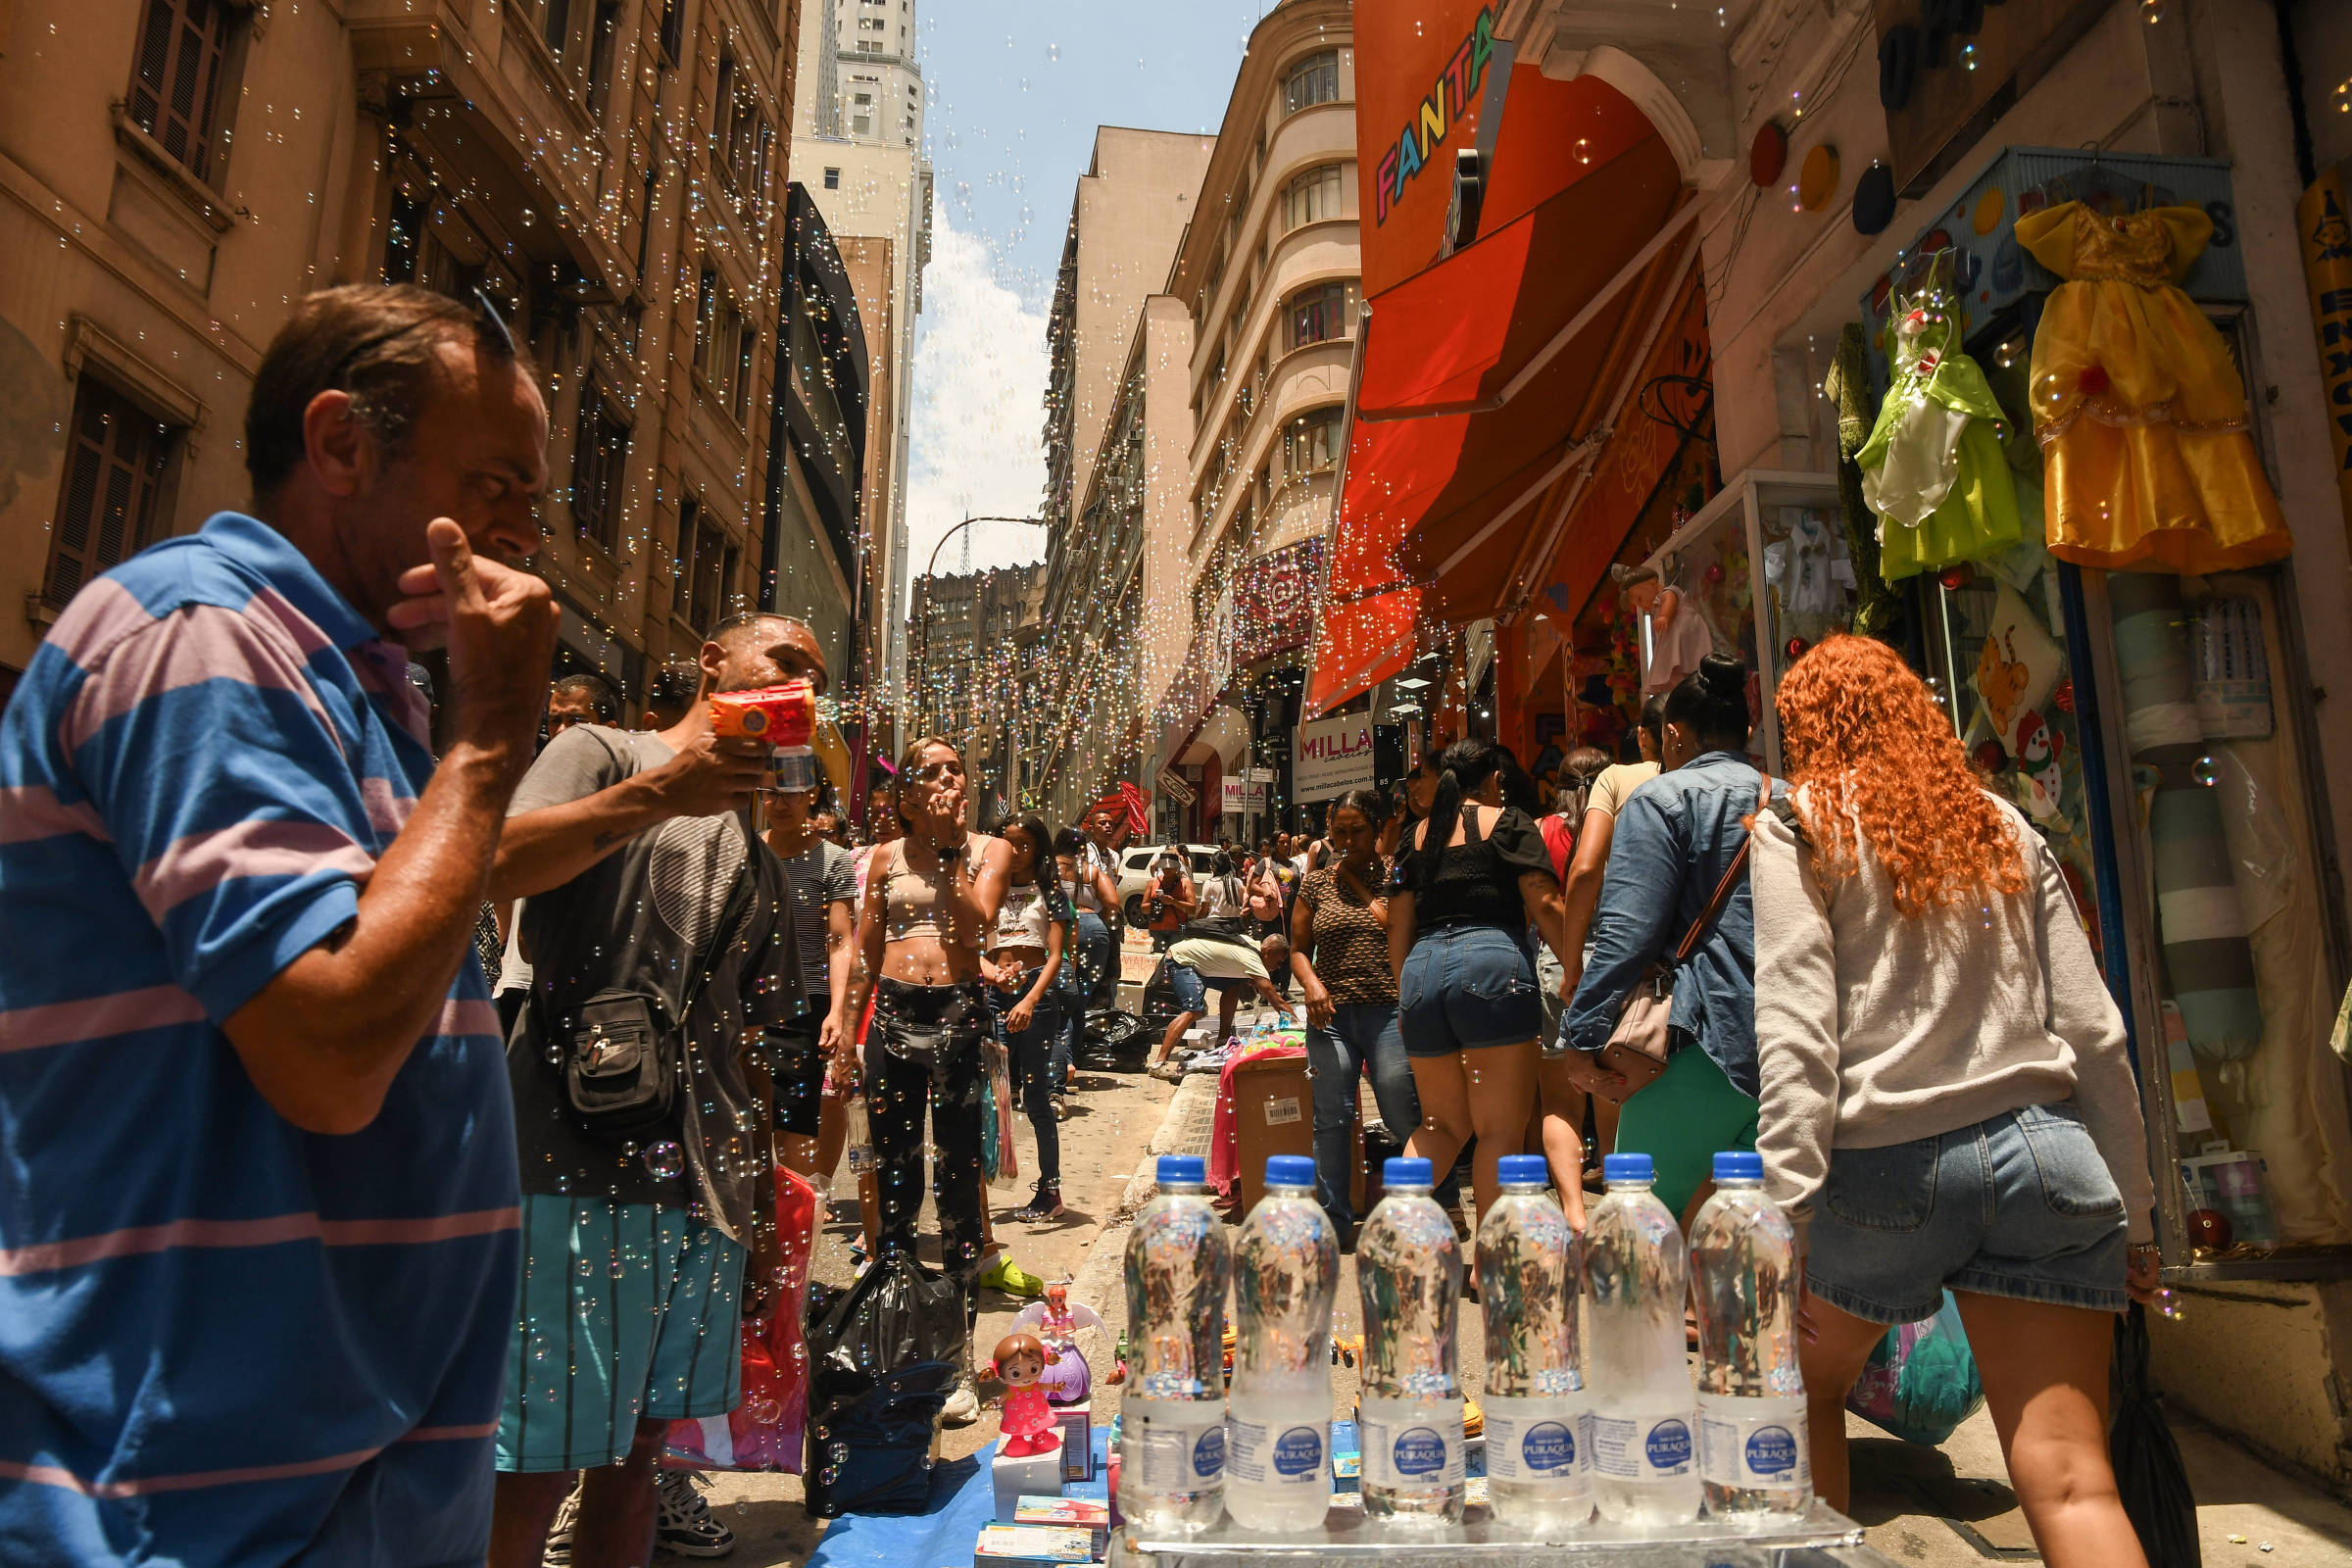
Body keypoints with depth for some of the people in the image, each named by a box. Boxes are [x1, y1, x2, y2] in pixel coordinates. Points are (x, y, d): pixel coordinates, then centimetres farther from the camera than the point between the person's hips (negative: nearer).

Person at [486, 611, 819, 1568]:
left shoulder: (757, 857, 23)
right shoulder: (601, 753, 3)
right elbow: (496, 867, -17)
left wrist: (761, 1167, 17)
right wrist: (659, 794, -25)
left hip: (703, 1183, 7)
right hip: (578, 1165, -7)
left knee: (641, 1436, 15)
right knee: (536, 1470, -2)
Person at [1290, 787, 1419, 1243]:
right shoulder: (1316, 883, 12)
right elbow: (1299, 948, 14)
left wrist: (1360, 882, -8)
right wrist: (1311, 983, -6)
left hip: (1388, 1012, -2)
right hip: (1330, 1014, 2)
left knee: (1402, 1113, -2)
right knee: (1331, 1118, 1)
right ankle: (1335, 1219, 13)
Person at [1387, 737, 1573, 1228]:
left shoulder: (1417, 835, 18)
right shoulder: (1508, 822, 5)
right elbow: (1544, 904, -5)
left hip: (1422, 969, 5)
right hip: (1492, 965, -5)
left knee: (1441, 1123, 18)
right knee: (1500, 1130, 1)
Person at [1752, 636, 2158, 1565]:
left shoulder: (1797, 827, 0)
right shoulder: (2003, 826, 15)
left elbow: (1795, 1033, -10)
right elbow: (2093, 1029, 12)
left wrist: (1782, 1211, -12)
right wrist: (2133, 1212, 17)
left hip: (1887, 1166, -4)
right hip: (2044, 1151, 4)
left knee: (1804, 1386, 22)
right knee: (2070, 1484, 4)